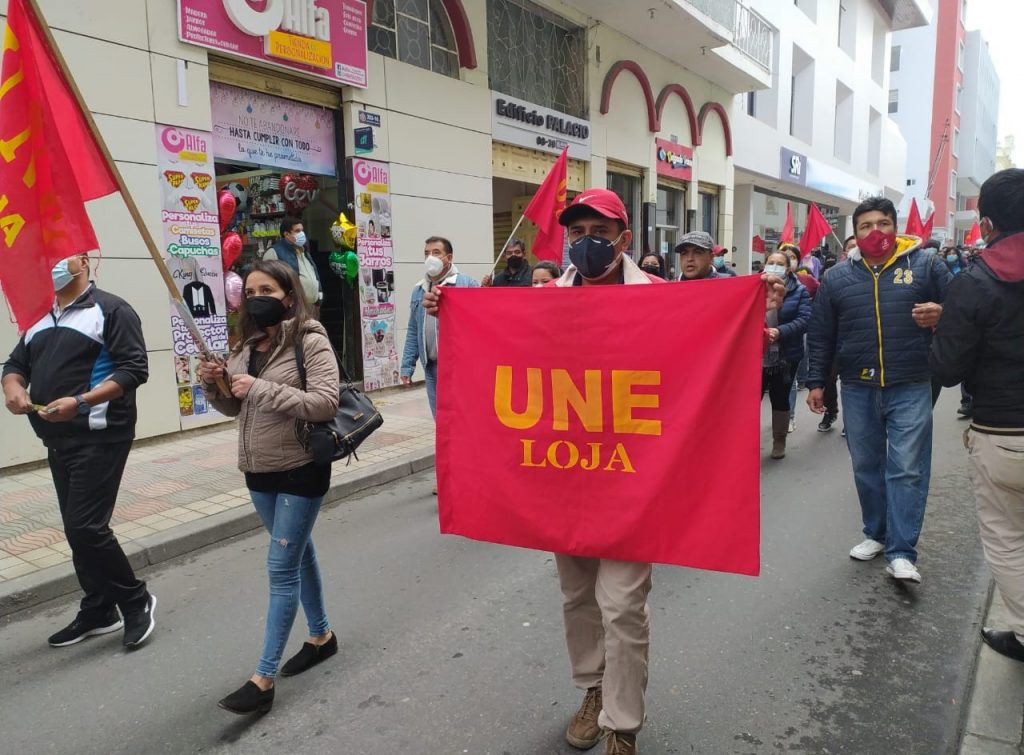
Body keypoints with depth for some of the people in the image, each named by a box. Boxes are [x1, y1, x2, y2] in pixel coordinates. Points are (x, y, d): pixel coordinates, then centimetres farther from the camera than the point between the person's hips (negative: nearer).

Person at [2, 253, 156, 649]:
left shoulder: (110, 309, -6)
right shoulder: (38, 317, 17)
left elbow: (134, 369, -14)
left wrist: (81, 401, -24)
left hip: (99, 438, -7)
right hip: (57, 440, 8)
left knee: (85, 527, -11)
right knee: (78, 529, 12)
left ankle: (136, 600, 8)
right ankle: (98, 611, 26)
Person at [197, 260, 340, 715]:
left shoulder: (310, 341, -14)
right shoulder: (247, 345, 8)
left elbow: (325, 404, -24)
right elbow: (234, 408, 15)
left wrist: (262, 388, -25)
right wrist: (213, 384, -5)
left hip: (301, 471, -8)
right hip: (258, 471, 8)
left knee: (282, 567, -3)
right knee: (297, 554, 20)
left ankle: (264, 679, 5)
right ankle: (321, 636, 37)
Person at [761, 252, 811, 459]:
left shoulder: (799, 291, 1)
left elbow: (804, 319, -10)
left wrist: (780, 332, -25)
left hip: (785, 357, 0)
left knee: (780, 398, 12)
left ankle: (779, 441, 27)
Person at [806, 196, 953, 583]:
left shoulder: (926, 265, 2)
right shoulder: (837, 276, 7)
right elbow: (821, 335, 10)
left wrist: (942, 313, -15)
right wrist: (816, 382, 7)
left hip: (910, 388, -2)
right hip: (857, 389, 3)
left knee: (907, 469, -3)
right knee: (866, 466, 12)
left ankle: (901, 553, 2)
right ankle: (876, 534, 28)